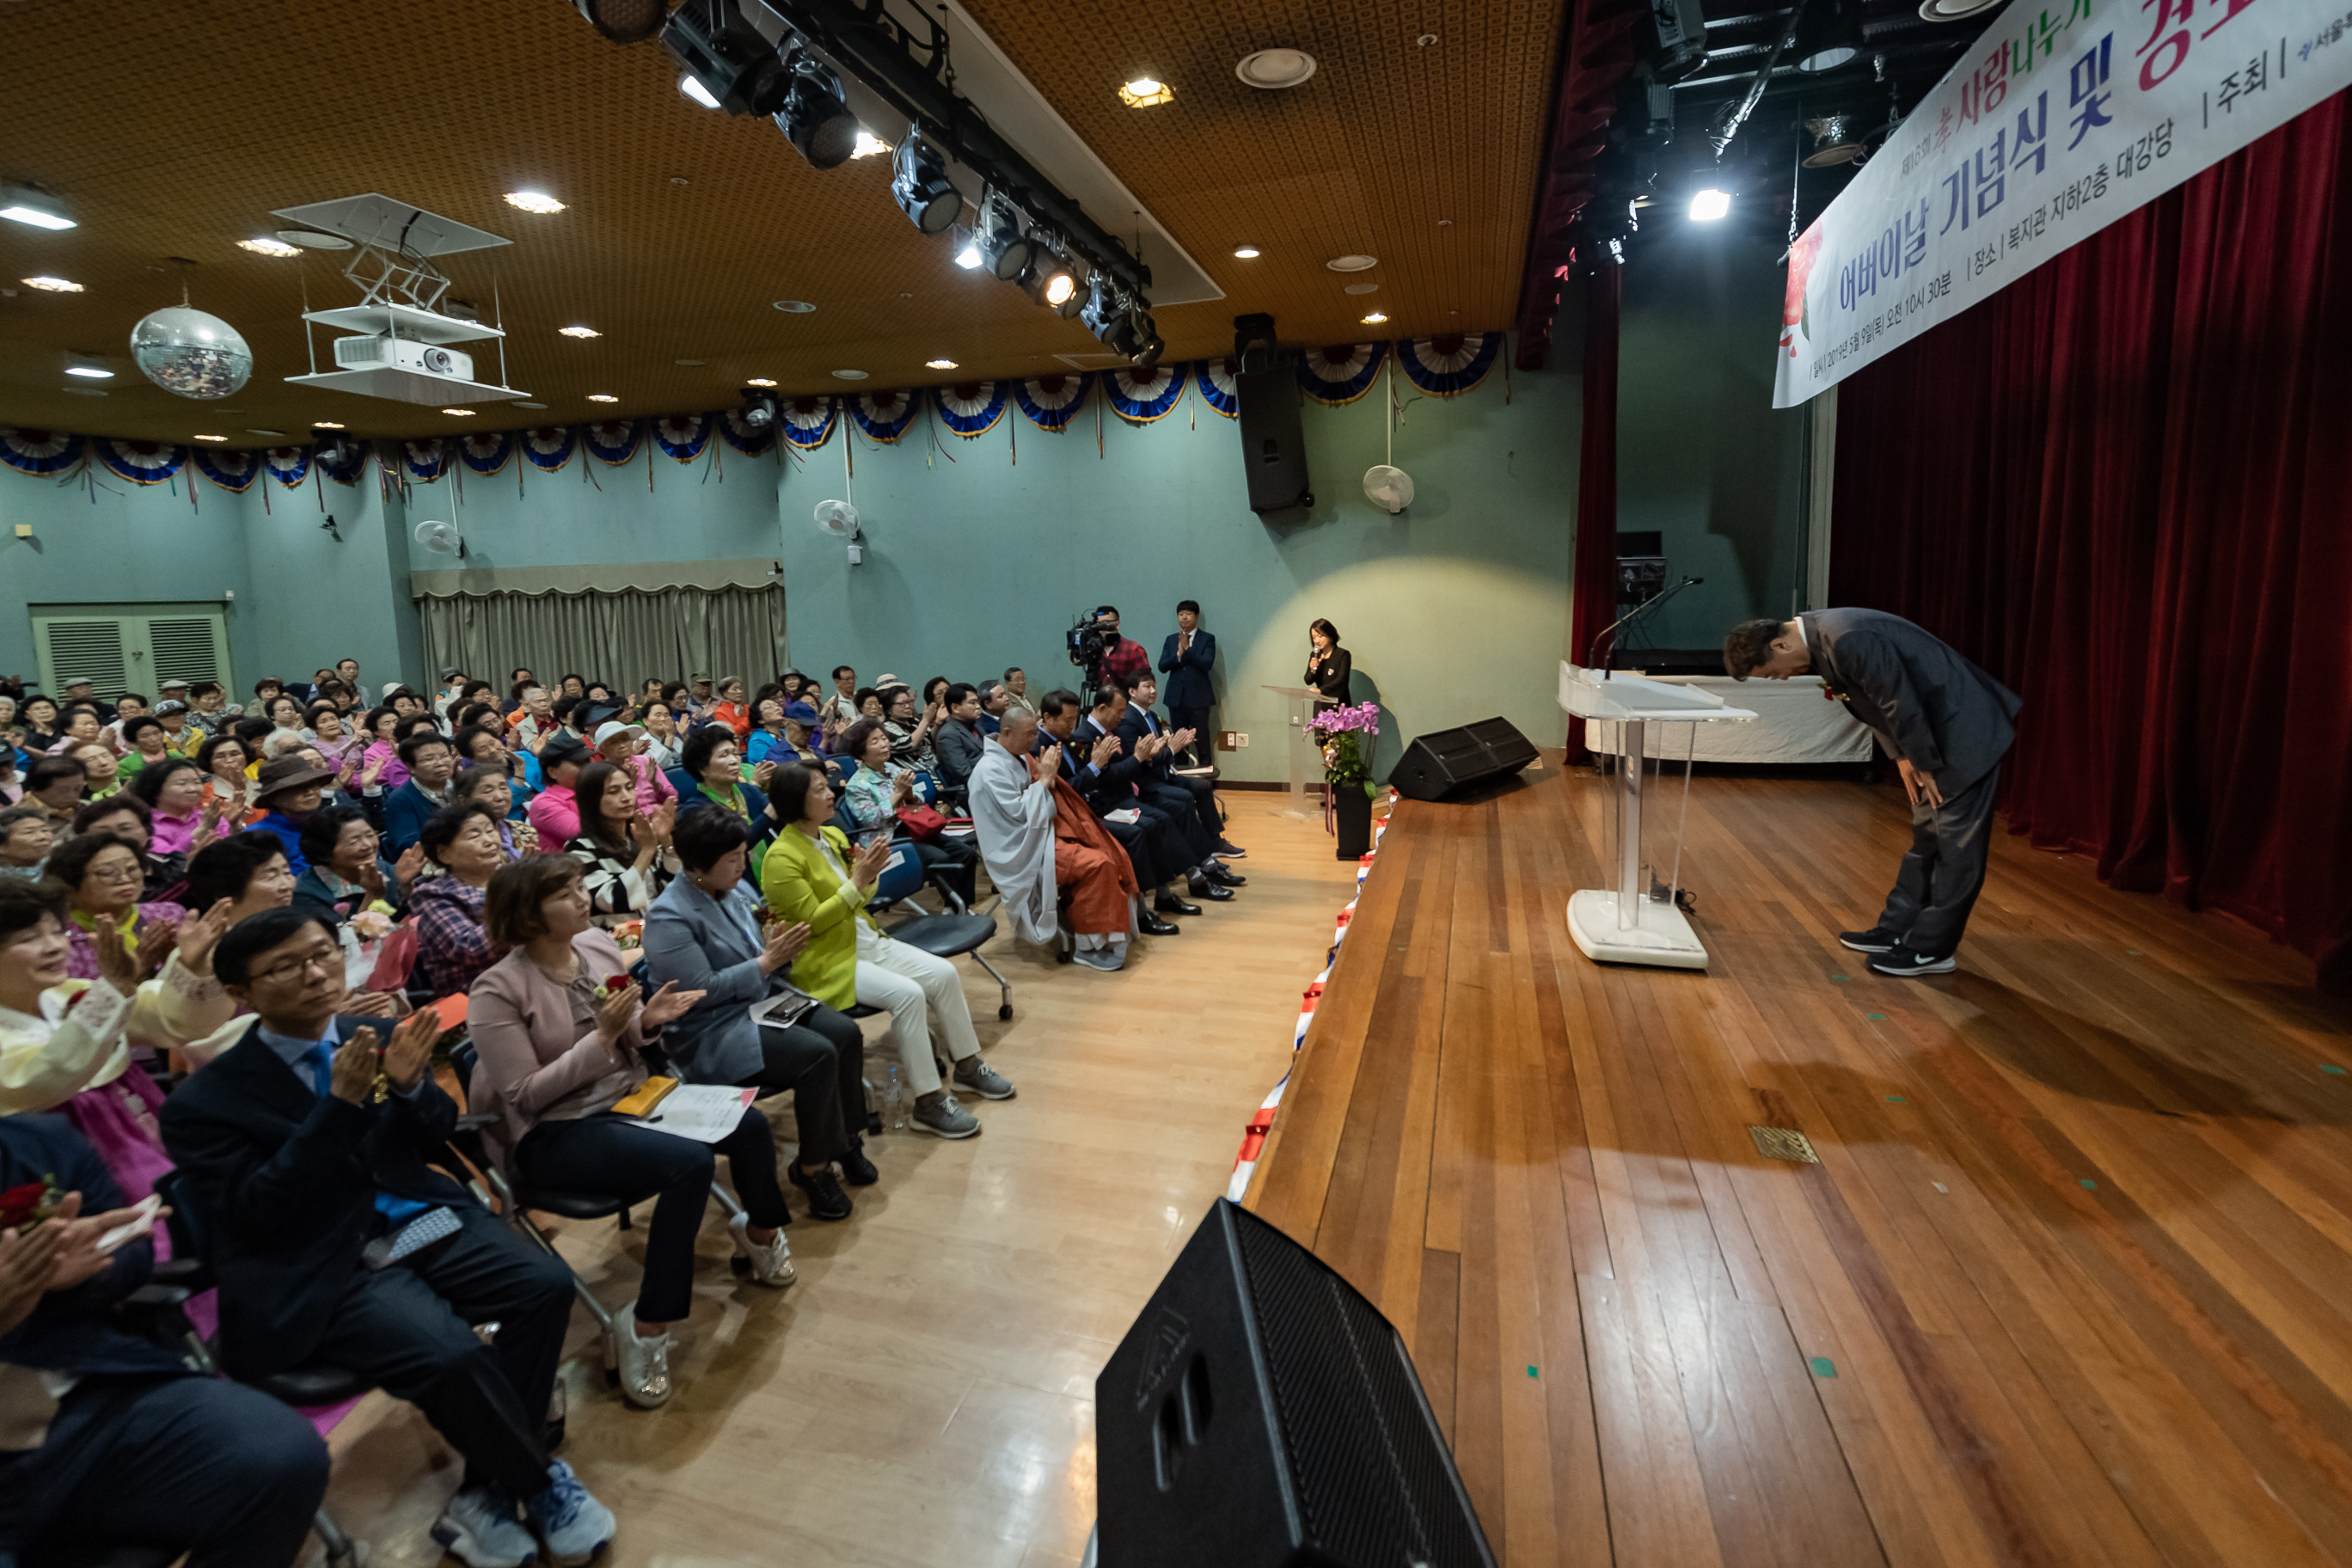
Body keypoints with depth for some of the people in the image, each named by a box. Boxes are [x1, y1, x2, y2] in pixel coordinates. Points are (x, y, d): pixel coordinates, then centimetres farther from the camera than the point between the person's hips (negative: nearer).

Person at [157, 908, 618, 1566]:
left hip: (422, 1221, 5)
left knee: (546, 1285, -19)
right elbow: (260, 1211, -14)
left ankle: (486, 1494, -2)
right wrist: (340, 1104, -25)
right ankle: (541, 1482, 1)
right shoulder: (206, 1101, -7)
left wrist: (410, 1085, -13)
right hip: (325, 1270, -4)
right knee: (450, 1356, -28)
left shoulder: (370, 1035, 5)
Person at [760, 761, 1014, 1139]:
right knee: (907, 994, -28)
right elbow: (812, 921, -18)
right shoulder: (782, 857, -15)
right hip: (826, 960, -8)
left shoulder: (833, 835, 9)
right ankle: (928, 1103, -17)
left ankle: (967, 1066, 10)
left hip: (867, 941, 8)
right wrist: (856, 882, -21)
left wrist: (869, 874, -6)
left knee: (943, 973, -7)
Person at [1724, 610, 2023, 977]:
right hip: (1939, 732, 10)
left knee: (1956, 844, -1)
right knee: (1925, 839, 15)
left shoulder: (1847, 640, -29)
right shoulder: (1820, 638, 3)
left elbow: (1900, 702, -25)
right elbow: (1876, 702, 13)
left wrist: (1924, 764, -13)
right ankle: (1897, 930, 24)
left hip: (1966, 733, -10)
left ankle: (1931, 950, 5)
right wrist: (1902, 757, 7)